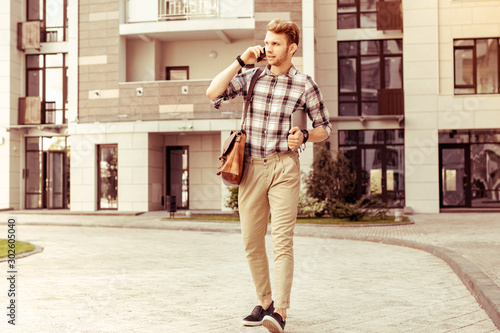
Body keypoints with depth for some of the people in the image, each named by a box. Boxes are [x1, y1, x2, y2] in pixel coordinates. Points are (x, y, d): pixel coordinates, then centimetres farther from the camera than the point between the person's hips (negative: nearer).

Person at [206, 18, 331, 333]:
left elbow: (325, 127, 8)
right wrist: (241, 61, -1)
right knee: (252, 242, 8)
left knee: (282, 240, -13)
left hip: (284, 167, -3)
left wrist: (304, 135, -13)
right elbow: (213, 93, 0)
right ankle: (264, 302, 22)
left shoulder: (305, 85, 2)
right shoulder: (251, 77, 10)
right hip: (251, 167, 4)